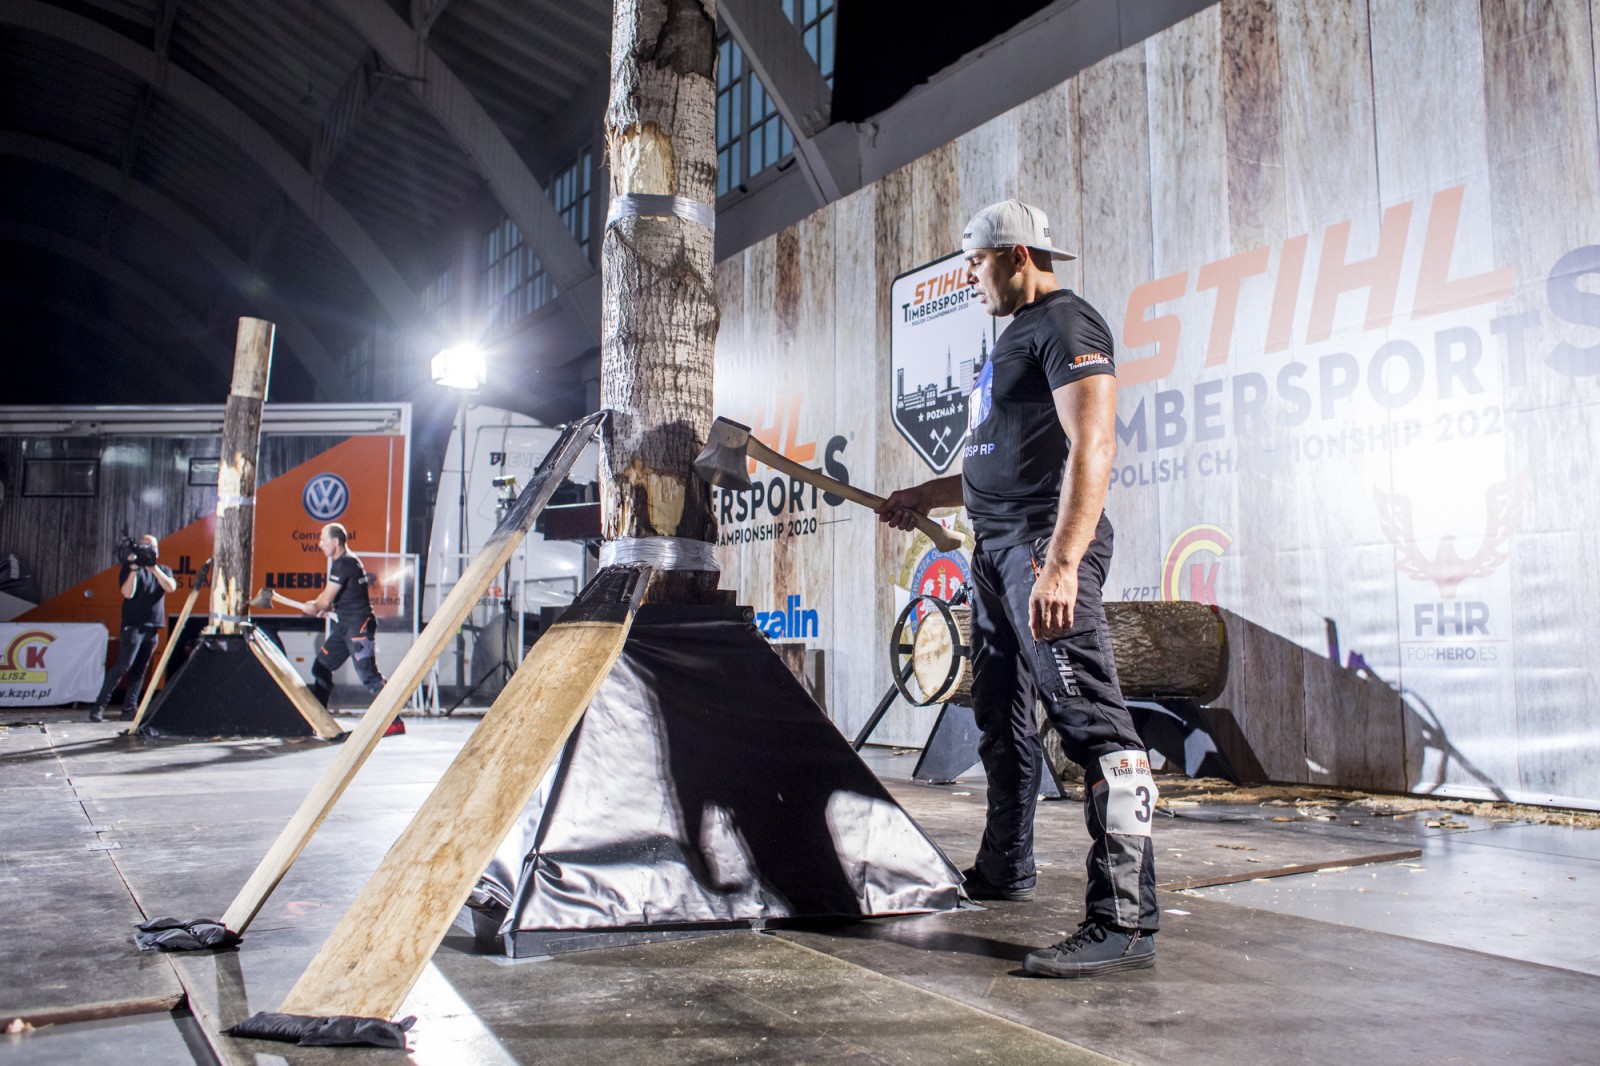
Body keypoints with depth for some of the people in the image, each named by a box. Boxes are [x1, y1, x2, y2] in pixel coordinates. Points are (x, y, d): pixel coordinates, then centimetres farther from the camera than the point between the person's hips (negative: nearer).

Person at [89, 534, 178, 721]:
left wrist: (154, 567, -14)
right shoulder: (130, 568, 3)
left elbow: (170, 587, -6)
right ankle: (100, 705, -9)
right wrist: (134, 569, -18)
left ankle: (129, 709, 6)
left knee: (140, 670, 4)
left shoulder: (164, 570, 15)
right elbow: (128, 593, -11)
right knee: (123, 665, -13)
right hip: (133, 625, -4)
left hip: (153, 627, 5)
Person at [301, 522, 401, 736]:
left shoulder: (344, 563, -15)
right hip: (346, 626, 11)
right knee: (321, 666, 14)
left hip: (359, 625, -11)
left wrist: (314, 608, 7)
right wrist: (323, 607, 6)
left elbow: (326, 599, -15)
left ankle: (395, 722, -14)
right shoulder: (345, 561, 17)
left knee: (368, 675, -14)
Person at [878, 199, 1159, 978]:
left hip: (1045, 543, -11)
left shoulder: (1066, 323, -7)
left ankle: (1125, 921, -15)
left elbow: (1091, 447, -20)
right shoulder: (1014, 338, 23)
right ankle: (1005, 870, 32)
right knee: (1001, 719, 17)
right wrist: (923, 497, 31)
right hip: (995, 546, 11)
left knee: (1089, 719, -15)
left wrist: (1060, 561, -30)